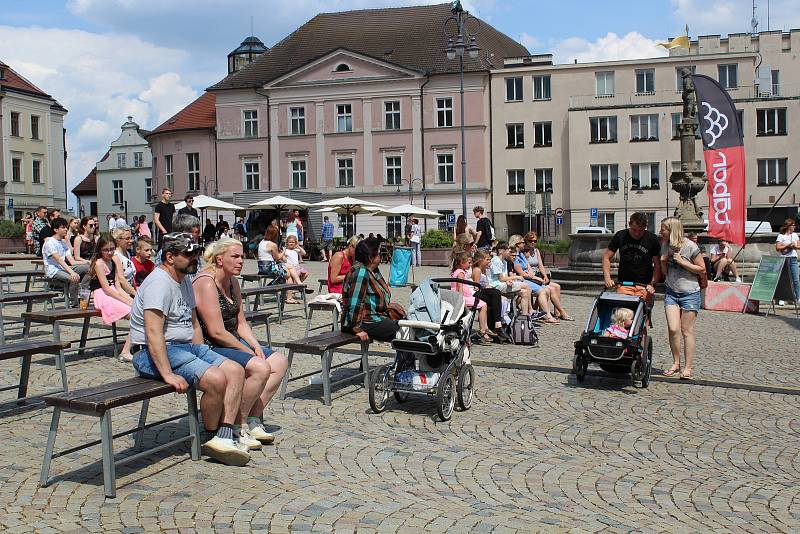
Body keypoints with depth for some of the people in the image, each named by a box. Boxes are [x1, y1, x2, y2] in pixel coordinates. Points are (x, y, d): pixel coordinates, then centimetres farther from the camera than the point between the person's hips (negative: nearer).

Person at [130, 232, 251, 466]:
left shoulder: (185, 281, 16)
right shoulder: (159, 283, -16)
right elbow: (153, 334, -25)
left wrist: (203, 357, 9)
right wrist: (168, 374, -29)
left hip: (187, 347, 10)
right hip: (153, 354, -10)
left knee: (235, 371, -5)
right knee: (216, 379, -26)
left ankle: (224, 437, -12)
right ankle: (212, 436, -2)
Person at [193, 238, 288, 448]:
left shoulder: (233, 282, 12)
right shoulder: (206, 283, -18)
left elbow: (240, 323, 14)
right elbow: (217, 332, -22)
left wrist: (256, 346, -2)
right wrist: (248, 351, -15)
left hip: (232, 343, 10)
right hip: (209, 348, -10)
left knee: (280, 362, 2)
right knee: (260, 367, -27)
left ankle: (253, 419, 3)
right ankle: (239, 426, -12)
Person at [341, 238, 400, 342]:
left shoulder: (373, 270, 13)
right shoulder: (361, 272, -18)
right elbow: (354, 304, -23)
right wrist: (358, 330, -23)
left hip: (375, 318, 10)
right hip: (364, 322, -10)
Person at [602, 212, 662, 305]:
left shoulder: (652, 239, -1)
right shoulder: (620, 236, 1)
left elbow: (657, 265, 1)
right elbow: (606, 257, 6)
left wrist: (652, 284, -13)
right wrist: (607, 278, -7)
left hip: (644, 286, -1)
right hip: (623, 284, 1)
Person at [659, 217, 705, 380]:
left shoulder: (690, 246, -11)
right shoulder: (665, 246, 5)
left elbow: (702, 269, -7)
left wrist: (682, 262, -16)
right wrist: (663, 261, -7)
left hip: (690, 293, -4)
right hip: (671, 293, 4)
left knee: (687, 331, 0)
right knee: (673, 329, -6)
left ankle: (688, 367, 8)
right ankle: (676, 363, 9)